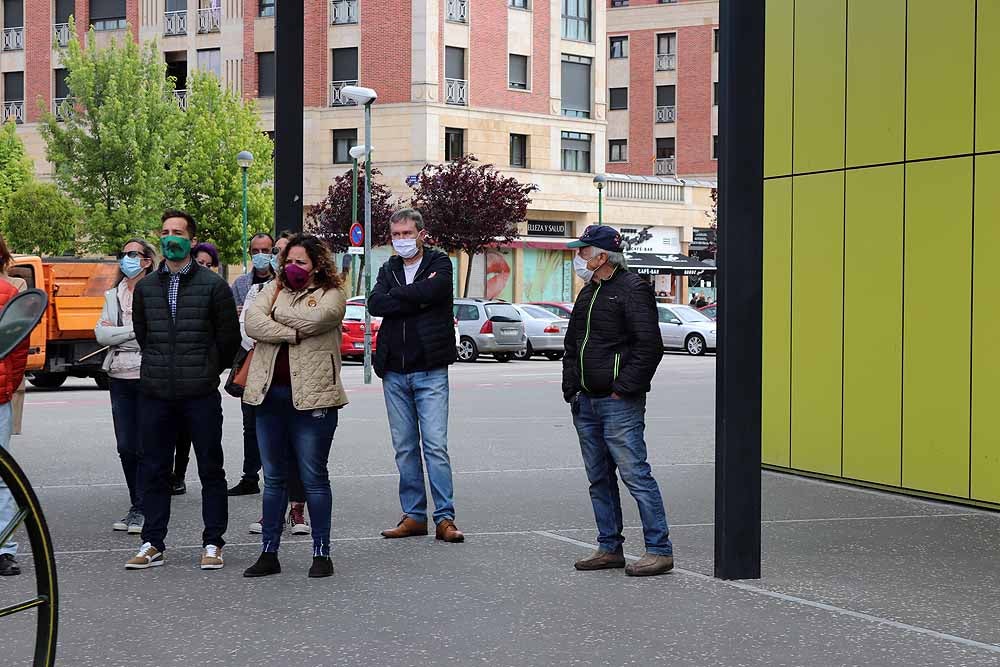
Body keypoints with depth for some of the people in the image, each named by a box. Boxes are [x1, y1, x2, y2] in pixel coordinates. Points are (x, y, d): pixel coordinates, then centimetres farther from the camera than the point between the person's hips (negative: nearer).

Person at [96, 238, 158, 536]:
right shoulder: (113, 295, 16)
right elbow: (101, 333, 5)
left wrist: (117, 334, -7)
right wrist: (134, 332, -7)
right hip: (120, 378, 6)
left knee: (146, 447, -4)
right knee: (126, 448, 7)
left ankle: (141, 509, 4)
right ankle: (138, 507, 18)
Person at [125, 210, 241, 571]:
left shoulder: (213, 285, -1)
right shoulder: (145, 287, 10)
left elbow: (229, 337, 4)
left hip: (201, 395, -3)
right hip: (155, 393, 3)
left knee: (211, 470, 3)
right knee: (153, 470, 7)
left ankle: (212, 544, 12)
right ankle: (152, 544, 16)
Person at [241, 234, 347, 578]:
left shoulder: (331, 295, 3)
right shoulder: (273, 289, 14)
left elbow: (309, 320, -18)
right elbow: (252, 322, -4)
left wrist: (276, 307, -2)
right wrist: (292, 334, -14)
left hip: (311, 396, -4)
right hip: (270, 393, 4)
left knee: (314, 478, 1)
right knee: (273, 478, 10)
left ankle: (321, 552, 9)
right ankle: (269, 553, 16)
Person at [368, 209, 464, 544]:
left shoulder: (439, 264, 1)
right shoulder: (389, 269, 14)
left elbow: (432, 292, -21)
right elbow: (375, 304, -5)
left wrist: (396, 296, -8)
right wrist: (417, 297, -13)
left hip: (430, 371, -5)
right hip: (394, 373, 5)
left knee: (436, 446, -7)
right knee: (404, 449, 8)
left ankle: (445, 518, -3)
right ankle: (414, 516, 16)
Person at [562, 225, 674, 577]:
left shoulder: (633, 290, -9)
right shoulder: (588, 293, 18)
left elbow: (649, 346, -16)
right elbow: (572, 346, 24)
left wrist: (622, 388, -17)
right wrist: (571, 389, 13)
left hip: (619, 404, -9)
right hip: (586, 403, 9)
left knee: (635, 475, -10)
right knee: (599, 479, 12)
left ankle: (660, 550, -5)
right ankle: (609, 548, 20)